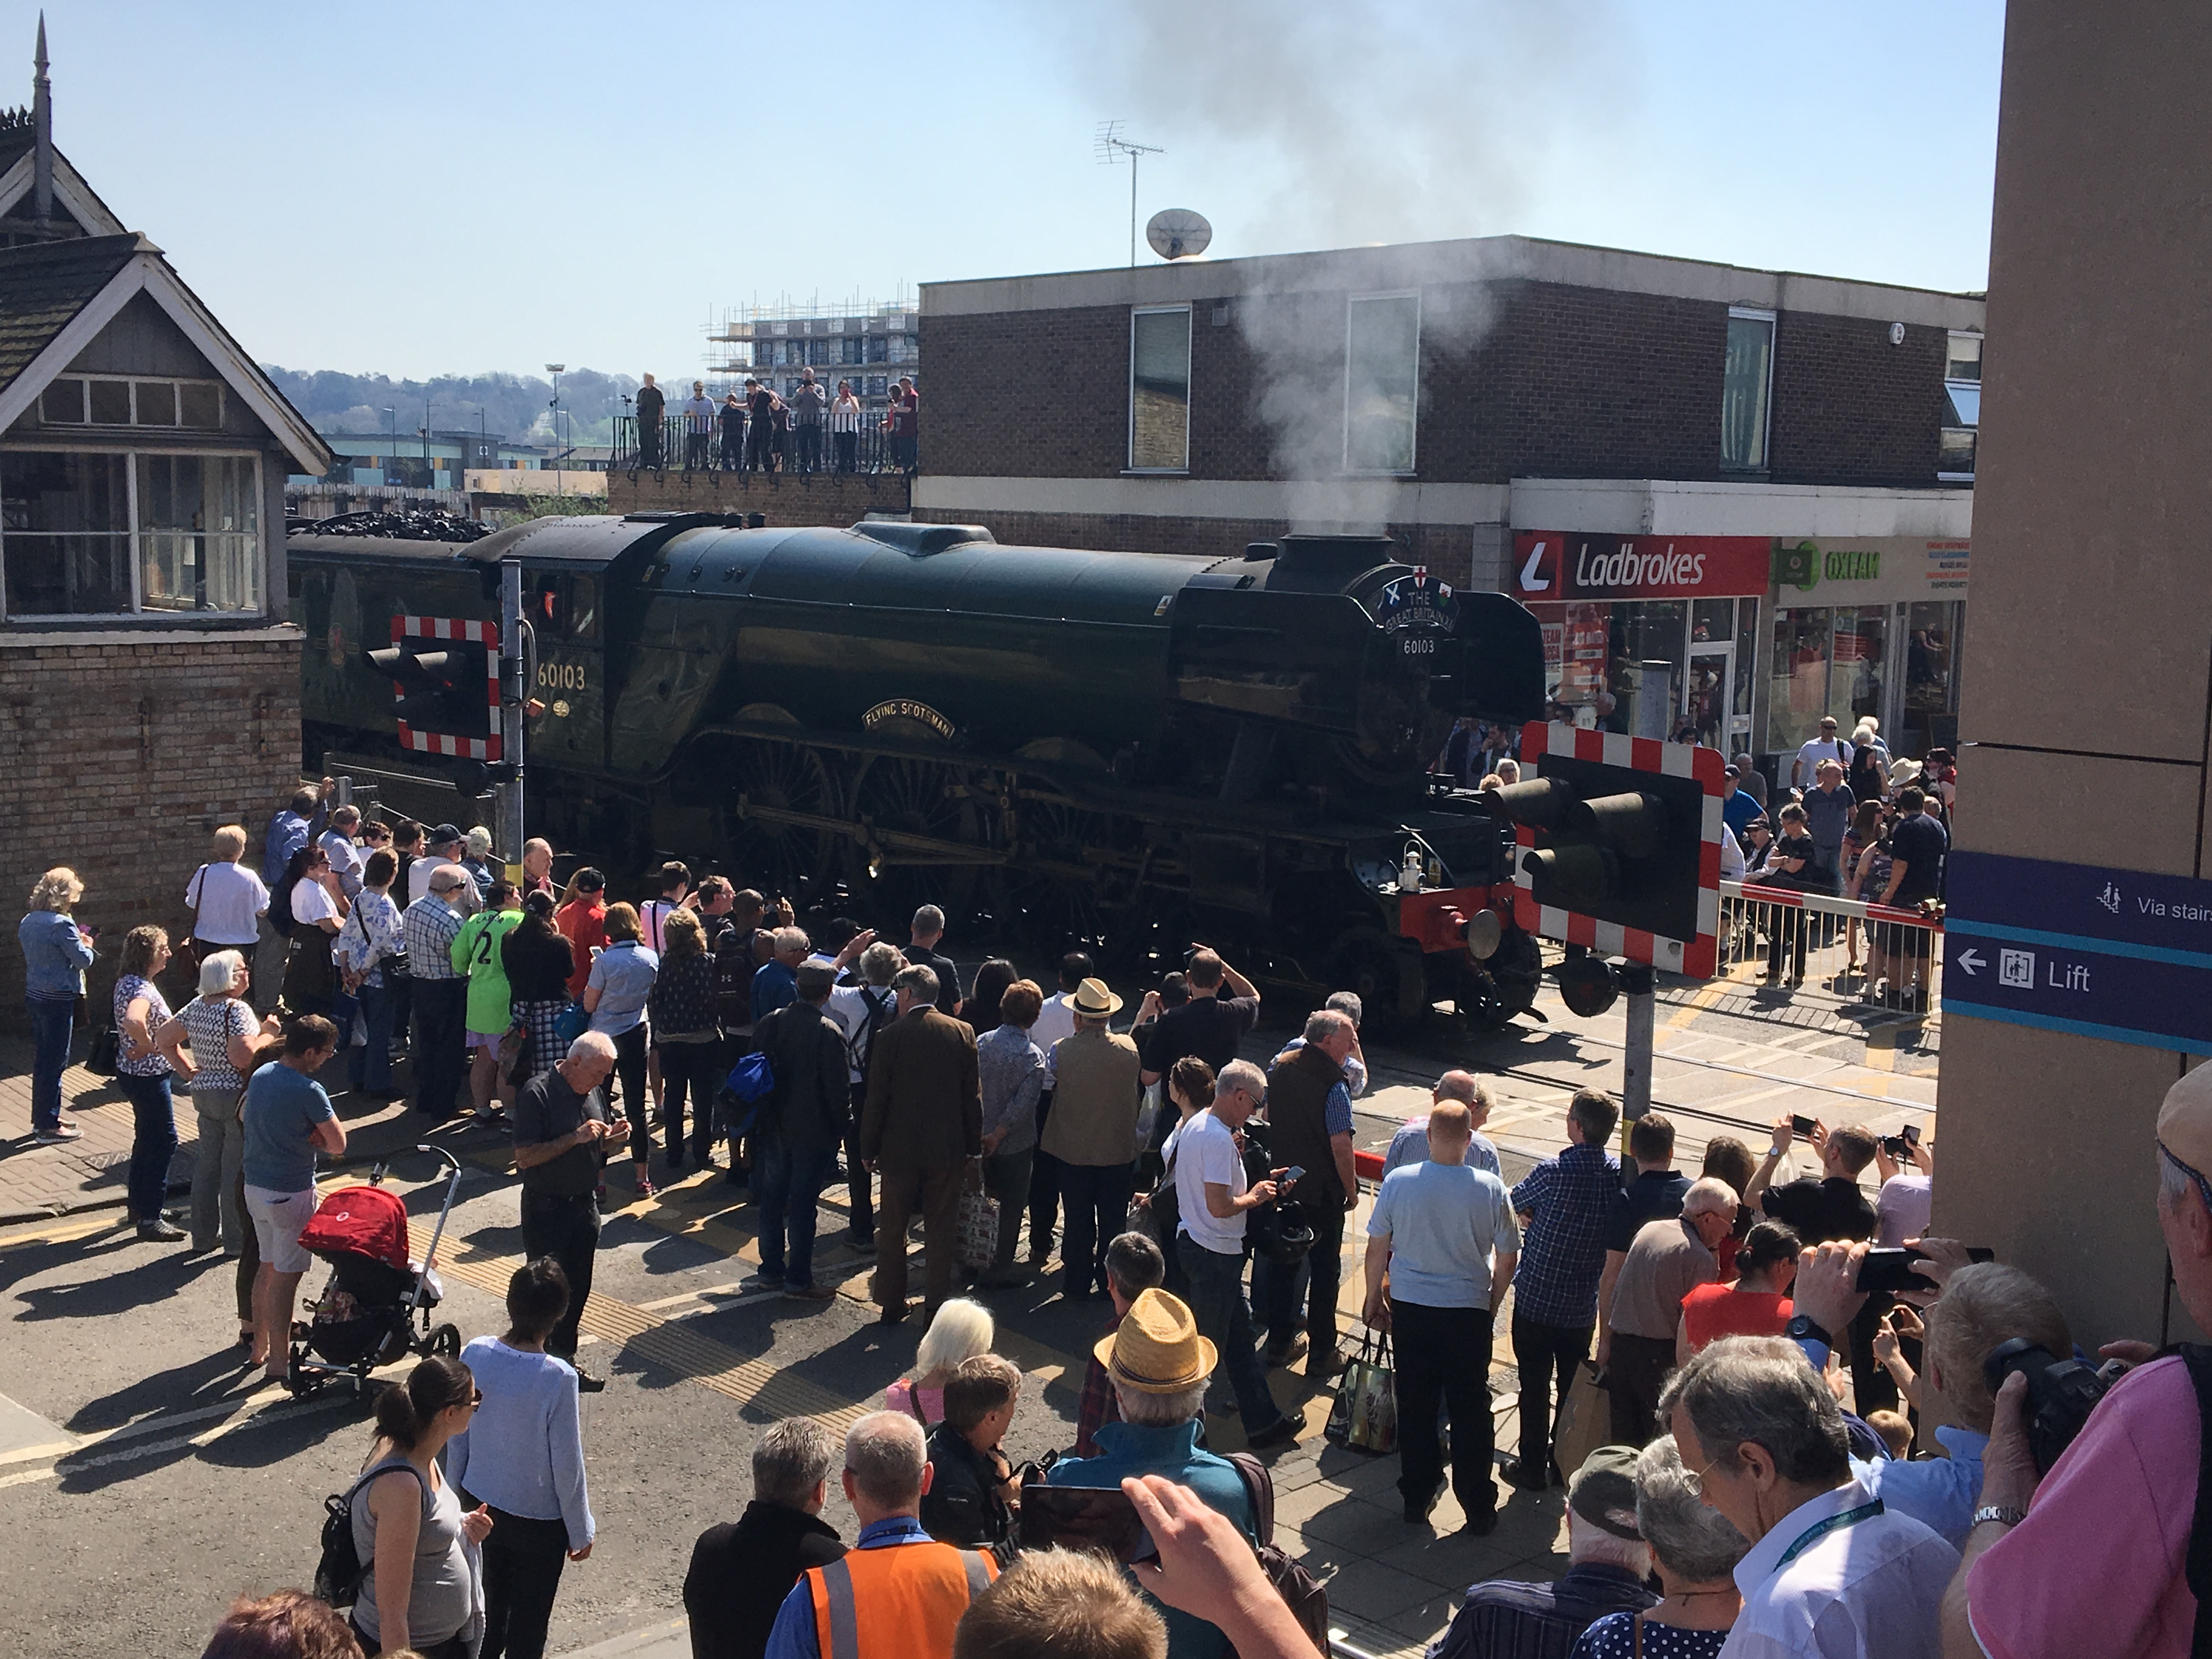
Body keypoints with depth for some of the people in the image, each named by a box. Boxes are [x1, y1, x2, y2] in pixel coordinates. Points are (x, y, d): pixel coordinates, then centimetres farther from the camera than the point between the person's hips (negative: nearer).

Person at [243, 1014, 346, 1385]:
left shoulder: (260, 1076, 4)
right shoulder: (307, 1091, -22)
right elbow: (338, 1145, -19)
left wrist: (309, 1135, -1)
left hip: (255, 1184, 8)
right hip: (290, 1193, -8)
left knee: (267, 1266, 21)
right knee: (286, 1276, -1)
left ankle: (261, 1344, 33)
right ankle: (279, 1361, 4)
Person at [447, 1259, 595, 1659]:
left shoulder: (475, 1354, -14)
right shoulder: (558, 1378, -28)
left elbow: (457, 1435, -1)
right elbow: (567, 1466, -19)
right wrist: (581, 1532, -4)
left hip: (481, 1507, 5)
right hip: (538, 1520, -5)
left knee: (486, 1611, 24)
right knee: (527, 1624, 14)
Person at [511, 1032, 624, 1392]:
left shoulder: (593, 1092, 5)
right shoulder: (536, 1094, -17)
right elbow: (524, 1158, -21)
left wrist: (612, 1136, -5)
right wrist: (575, 1138, -27)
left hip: (585, 1204, 7)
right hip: (546, 1209, -7)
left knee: (578, 1289, 13)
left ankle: (564, 1359, 27)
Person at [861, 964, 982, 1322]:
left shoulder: (890, 1036, -11)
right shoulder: (962, 1033, -4)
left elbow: (876, 1099, -8)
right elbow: (973, 1095, 0)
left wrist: (869, 1149, 2)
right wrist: (973, 1146, 8)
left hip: (899, 1148, -2)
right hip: (947, 1150, 2)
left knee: (893, 1229, 12)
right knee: (941, 1229, 11)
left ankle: (892, 1303, 19)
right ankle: (938, 1305, 16)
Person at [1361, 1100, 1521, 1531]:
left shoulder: (1398, 1182, -10)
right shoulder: (1491, 1189, -11)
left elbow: (1377, 1248, -2)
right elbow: (1508, 1257, -3)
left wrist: (1374, 1299, 13)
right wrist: (1491, 1305, 13)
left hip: (1410, 1308, 1)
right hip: (1469, 1312, -1)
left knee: (1415, 1406, 13)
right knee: (1470, 1410, 10)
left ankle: (1418, 1498, 23)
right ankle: (1478, 1508, 16)